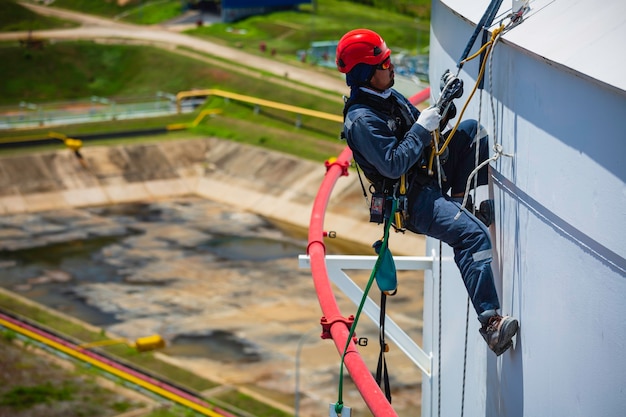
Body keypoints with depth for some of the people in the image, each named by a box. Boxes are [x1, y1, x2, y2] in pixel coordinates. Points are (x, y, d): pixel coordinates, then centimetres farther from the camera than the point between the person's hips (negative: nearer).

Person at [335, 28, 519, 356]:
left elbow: (421, 131, 18)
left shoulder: (388, 95, 9)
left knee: (471, 129, 8)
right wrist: (422, 128, -21)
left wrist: (439, 113, -1)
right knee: (473, 235, -30)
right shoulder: (361, 120, -20)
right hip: (413, 201, -10)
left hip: (431, 173, 10)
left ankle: (458, 197, 5)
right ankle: (490, 324, -37)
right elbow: (394, 165, -26)